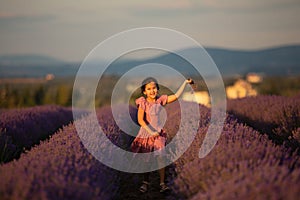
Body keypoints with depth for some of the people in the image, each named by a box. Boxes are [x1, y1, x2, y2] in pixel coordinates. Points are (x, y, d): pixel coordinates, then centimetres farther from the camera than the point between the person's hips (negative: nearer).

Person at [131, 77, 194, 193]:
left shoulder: (160, 100, -2)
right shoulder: (143, 103, -11)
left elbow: (176, 96, -4)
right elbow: (140, 120, -15)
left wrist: (185, 82, -8)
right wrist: (151, 131, -20)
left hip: (158, 132, 2)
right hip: (146, 133, -2)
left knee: (160, 158, -6)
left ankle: (162, 183, 1)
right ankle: (145, 182, 25)